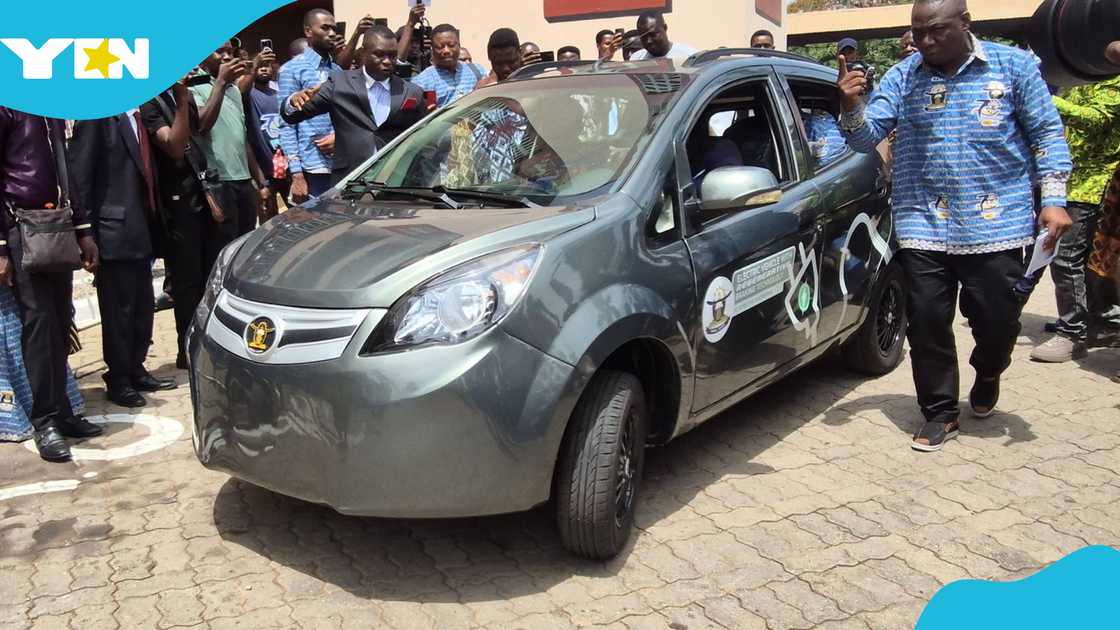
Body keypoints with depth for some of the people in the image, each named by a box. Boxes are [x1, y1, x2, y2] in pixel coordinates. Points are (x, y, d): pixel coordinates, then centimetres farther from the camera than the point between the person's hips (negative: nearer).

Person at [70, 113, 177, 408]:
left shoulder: (137, 115, 11)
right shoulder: (98, 115, -11)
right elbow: (81, 176, -12)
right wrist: (89, 232, -14)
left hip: (141, 229, 7)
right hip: (115, 230, -7)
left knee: (143, 306, 12)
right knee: (119, 309, 3)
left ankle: (135, 369, 26)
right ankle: (118, 380, 16)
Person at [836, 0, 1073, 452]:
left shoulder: (1013, 65, 2)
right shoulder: (901, 77, 5)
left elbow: (1047, 132, 5)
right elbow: (866, 138, 1)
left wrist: (1053, 200, -4)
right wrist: (852, 107, -21)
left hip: (996, 226, -1)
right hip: (924, 226, 1)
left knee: (998, 320, 5)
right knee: (927, 322, 1)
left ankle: (987, 377, 39)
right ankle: (940, 413, 18)